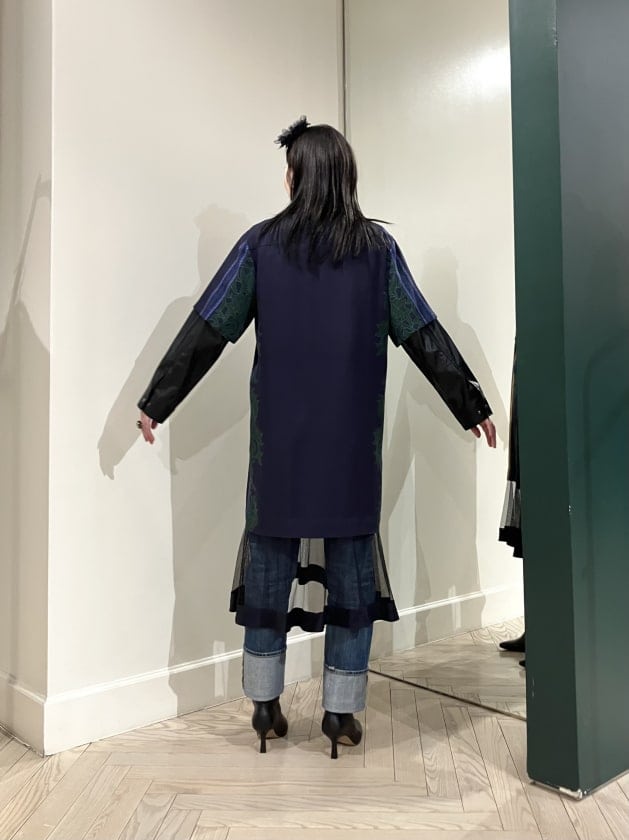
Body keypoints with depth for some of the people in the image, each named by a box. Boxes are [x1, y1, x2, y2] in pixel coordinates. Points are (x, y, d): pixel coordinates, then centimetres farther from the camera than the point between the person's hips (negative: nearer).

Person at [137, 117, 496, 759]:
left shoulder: (261, 244, 1)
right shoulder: (377, 248, 2)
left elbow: (205, 332, 0)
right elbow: (426, 338, 2)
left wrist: (156, 402, 7)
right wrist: (471, 406, 10)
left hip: (278, 436, 0)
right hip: (353, 441, 0)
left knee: (270, 559, 11)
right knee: (352, 562, 8)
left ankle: (265, 706, 20)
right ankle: (342, 712, 15)